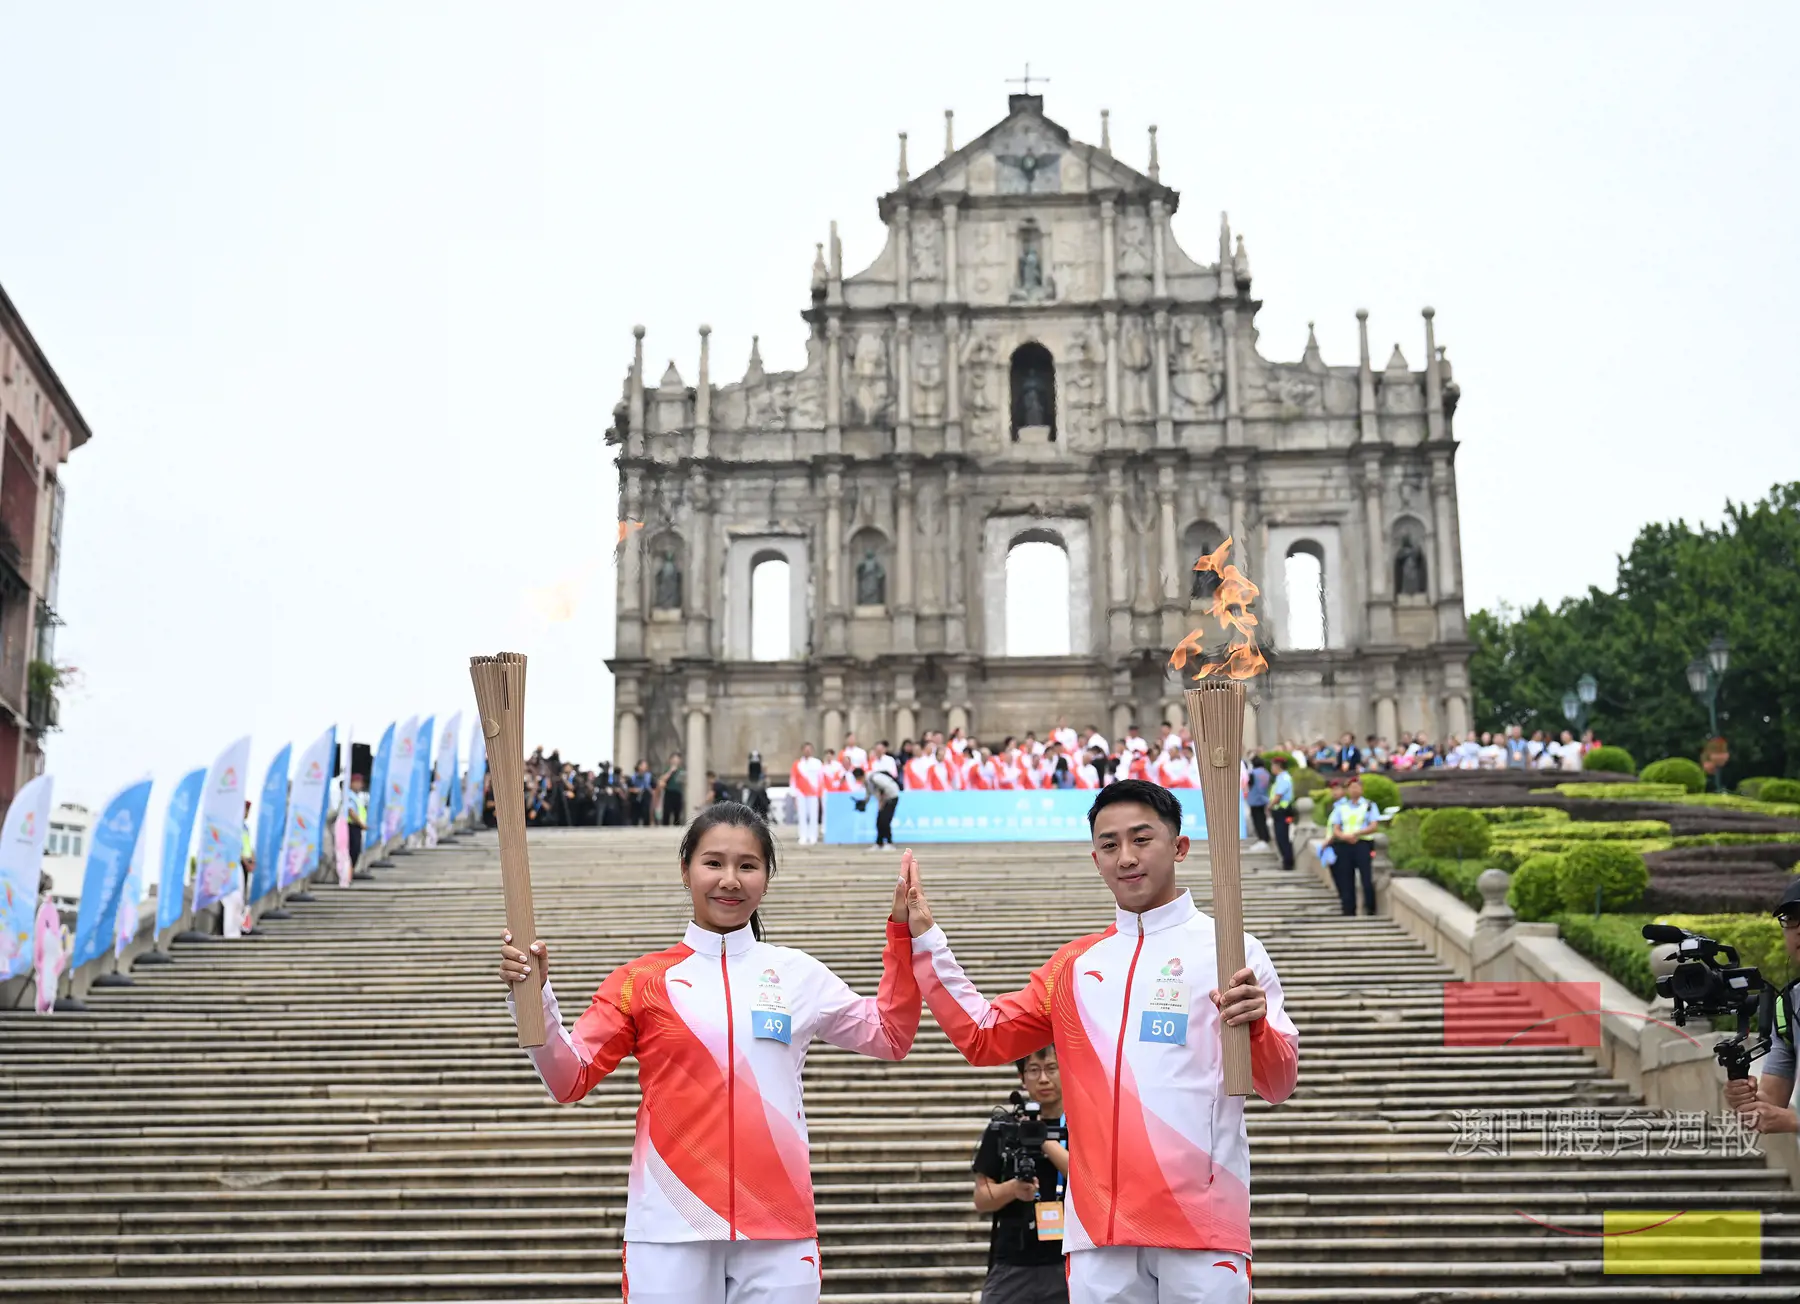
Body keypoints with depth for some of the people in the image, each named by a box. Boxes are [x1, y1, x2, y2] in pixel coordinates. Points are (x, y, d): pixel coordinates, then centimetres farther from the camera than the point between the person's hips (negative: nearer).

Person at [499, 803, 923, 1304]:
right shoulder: (643, 979, 3)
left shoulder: (797, 974, 7)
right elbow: (570, 1079, 0)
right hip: (671, 1227, -1)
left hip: (779, 1226, 1)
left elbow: (890, 1036, 17)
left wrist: (903, 934, 9)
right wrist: (532, 997, -14)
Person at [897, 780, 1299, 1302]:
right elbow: (982, 1037, 17)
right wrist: (924, 937, 13)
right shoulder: (1076, 963, 14)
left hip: (1202, 1223, -4)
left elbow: (1278, 1086, -3)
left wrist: (1255, 1024, -25)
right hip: (1099, 1224, 4)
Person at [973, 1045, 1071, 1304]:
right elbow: (981, 1199, 5)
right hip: (1012, 1267, 1)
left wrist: (1044, 1139, -16)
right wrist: (1014, 1188, -16)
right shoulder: (1002, 1128, 6)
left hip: (1069, 1266, -1)